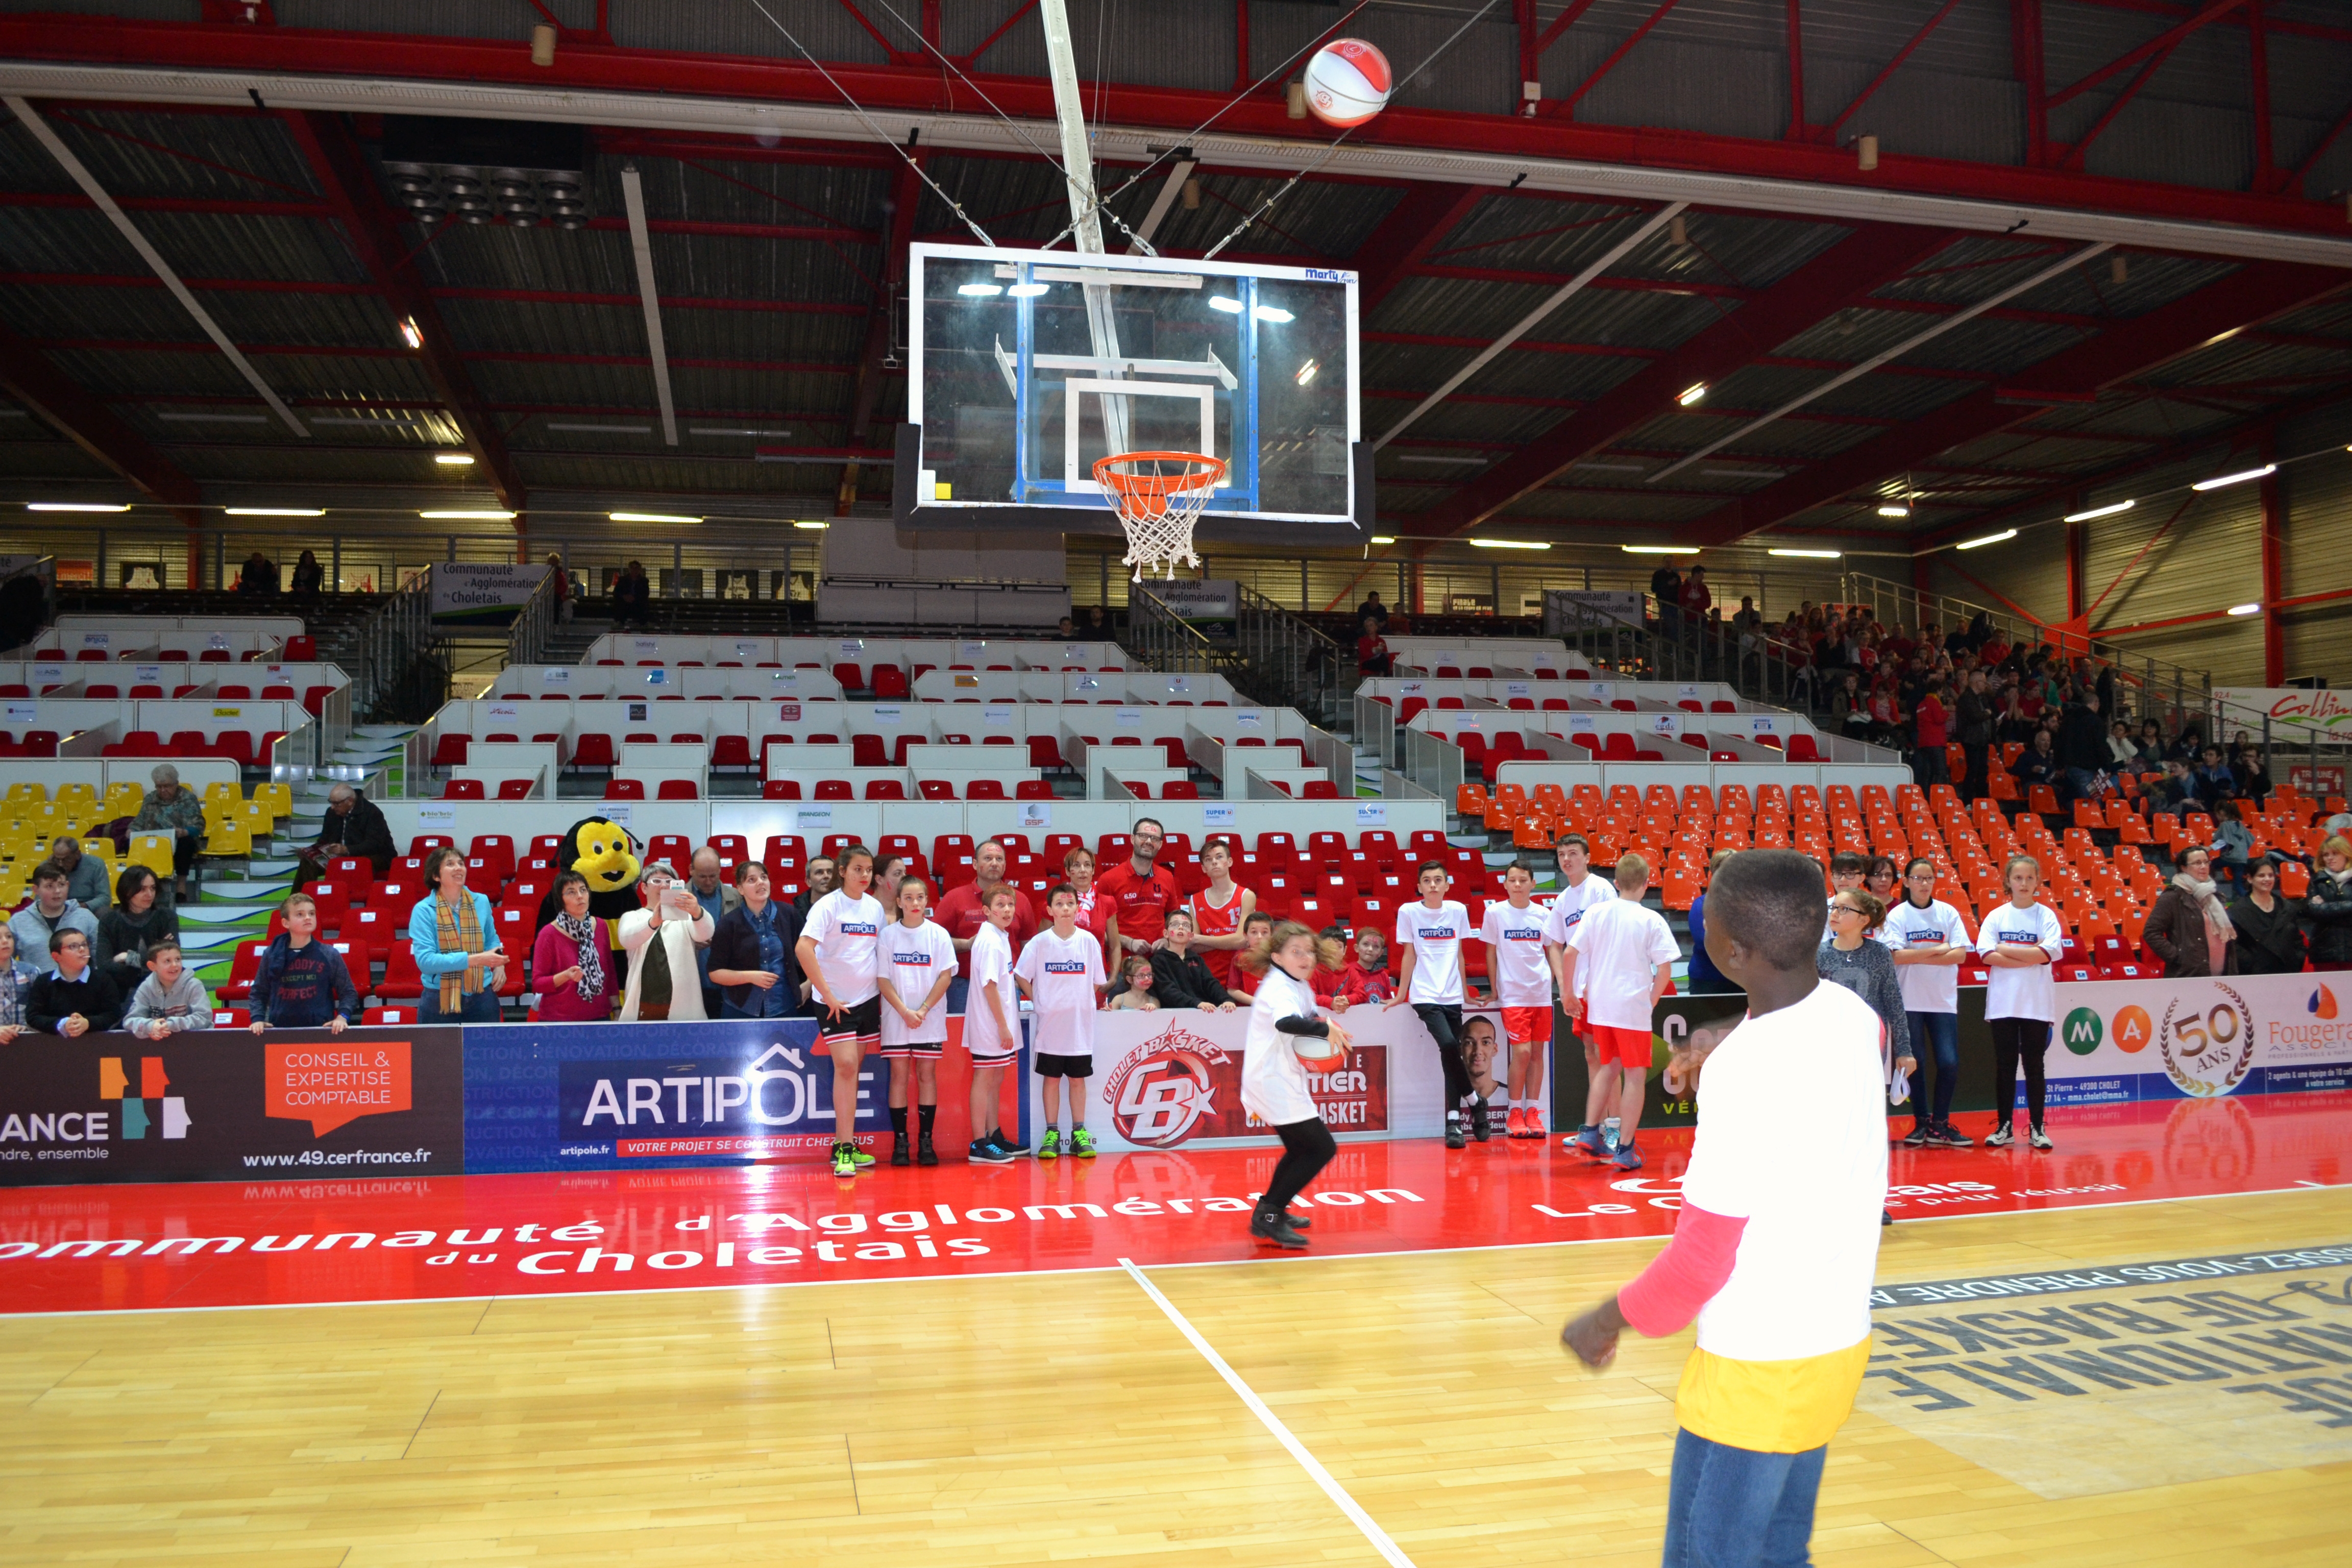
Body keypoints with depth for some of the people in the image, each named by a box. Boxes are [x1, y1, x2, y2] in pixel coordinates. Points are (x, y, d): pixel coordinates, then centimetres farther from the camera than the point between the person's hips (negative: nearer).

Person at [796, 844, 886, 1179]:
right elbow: (804, 949, -20)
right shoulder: (828, 905, -10)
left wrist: (883, 992, 6)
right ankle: (844, 1149, -10)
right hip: (835, 1000, -5)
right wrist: (828, 996, -18)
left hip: (868, 999, 5)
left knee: (852, 1069, 9)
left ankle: (844, 1145, 17)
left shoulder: (875, 907, 7)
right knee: (845, 1065, -14)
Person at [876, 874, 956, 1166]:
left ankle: (925, 1142, 6)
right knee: (899, 1074, 1)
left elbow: (946, 976, -2)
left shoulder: (938, 934, 1)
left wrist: (924, 1010, -10)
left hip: (930, 1019, 0)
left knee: (927, 1074, 2)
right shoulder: (888, 935, 2)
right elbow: (882, 979, -1)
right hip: (896, 1018, 0)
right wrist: (904, 1011, -11)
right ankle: (900, 1142, 5)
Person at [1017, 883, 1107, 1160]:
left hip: (1080, 1023, 1)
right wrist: (1040, 1003, 0)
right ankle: (1052, 1133, 13)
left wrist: (1079, 1002, 3)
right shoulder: (1040, 942, -3)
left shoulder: (1089, 941, 0)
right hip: (1050, 1024, -1)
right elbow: (1022, 976, 3)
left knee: (1078, 1079, 7)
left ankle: (1079, 1133, 14)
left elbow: (1097, 982, 8)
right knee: (1051, 1078, 6)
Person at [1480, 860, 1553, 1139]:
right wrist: (1494, 989, 2)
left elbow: (1551, 950, 15)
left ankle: (1533, 1111, 13)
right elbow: (1491, 952, 4)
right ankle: (1514, 1113, 4)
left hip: (1541, 993, 3)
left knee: (1538, 1052, 4)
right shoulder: (1495, 912, -1)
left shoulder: (1541, 914, 6)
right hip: (1512, 994, -3)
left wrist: (1556, 980, 5)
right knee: (1522, 1052, -11)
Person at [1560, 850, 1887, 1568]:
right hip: (1838, 1342, 8)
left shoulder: (1745, 1071, -26)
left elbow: (1703, 1257, -21)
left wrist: (1608, 1321, -7)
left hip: (1755, 1366, -8)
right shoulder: (1848, 1013, -3)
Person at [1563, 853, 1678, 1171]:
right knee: (1635, 1076, 5)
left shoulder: (1596, 912, 0)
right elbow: (1665, 969, -10)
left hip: (1599, 1006, 4)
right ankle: (1625, 1150, 4)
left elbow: (1570, 953, -1)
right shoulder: (1652, 920, -8)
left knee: (1609, 1067, 22)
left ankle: (1589, 1133, 18)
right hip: (1633, 1008, -4)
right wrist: (1652, 1000, 4)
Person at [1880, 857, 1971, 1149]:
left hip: (1943, 999, 2)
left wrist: (1918, 957, -11)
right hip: (1909, 1001, -1)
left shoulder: (1948, 913, 4)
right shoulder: (1897, 915, -2)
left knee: (1949, 1063, -4)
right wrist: (1937, 950, -9)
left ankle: (1940, 1124, 8)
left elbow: (1960, 954, -4)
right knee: (1915, 1062, 2)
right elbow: (1896, 956, -13)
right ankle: (1921, 1122, 15)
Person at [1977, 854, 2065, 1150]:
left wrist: (2006, 949, -9)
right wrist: (2030, 957, -12)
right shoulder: (1996, 916, 4)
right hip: (2003, 1002, 1)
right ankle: (2004, 1126, 11)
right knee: (2005, 1064, 5)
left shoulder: (2046, 915, 2)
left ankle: (2037, 1127, 12)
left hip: (2036, 1003, -1)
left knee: (2034, 1064, 4)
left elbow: (2048, 953, -12)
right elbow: (1988, 955, -7)